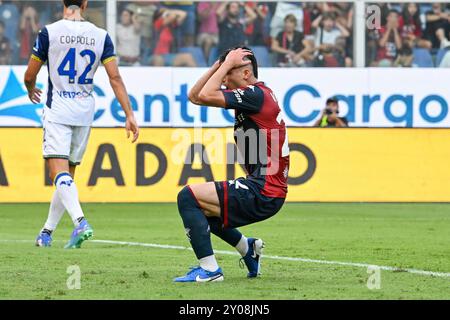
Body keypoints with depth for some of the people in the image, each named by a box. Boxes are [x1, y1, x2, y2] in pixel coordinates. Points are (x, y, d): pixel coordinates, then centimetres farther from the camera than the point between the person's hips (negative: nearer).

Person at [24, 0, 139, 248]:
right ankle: (47, 232, 21)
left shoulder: (49, 32, -6)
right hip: (85, 112, 4)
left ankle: (80, 221, -35)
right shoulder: (100, 35, 2)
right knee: (67, 174, 14)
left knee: (59, 171, -13)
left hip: (57, 111, -4)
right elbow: (115, 77, -4)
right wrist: (129, 114, -4)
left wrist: (31, 91, 24)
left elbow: (30, 75, 1)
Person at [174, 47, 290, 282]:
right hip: (266, 194, 10)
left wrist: (227, 64, -13)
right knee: (197, 205, 26)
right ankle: (247, 248, 28)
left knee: (188, 197, -14)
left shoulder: (257, 94, -15)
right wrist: (219, 65, 7)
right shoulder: (249, 94, 13)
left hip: (263, 193, -10)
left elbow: (205, 96, -23)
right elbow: (194, 96, 16)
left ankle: (209, 269, -15)